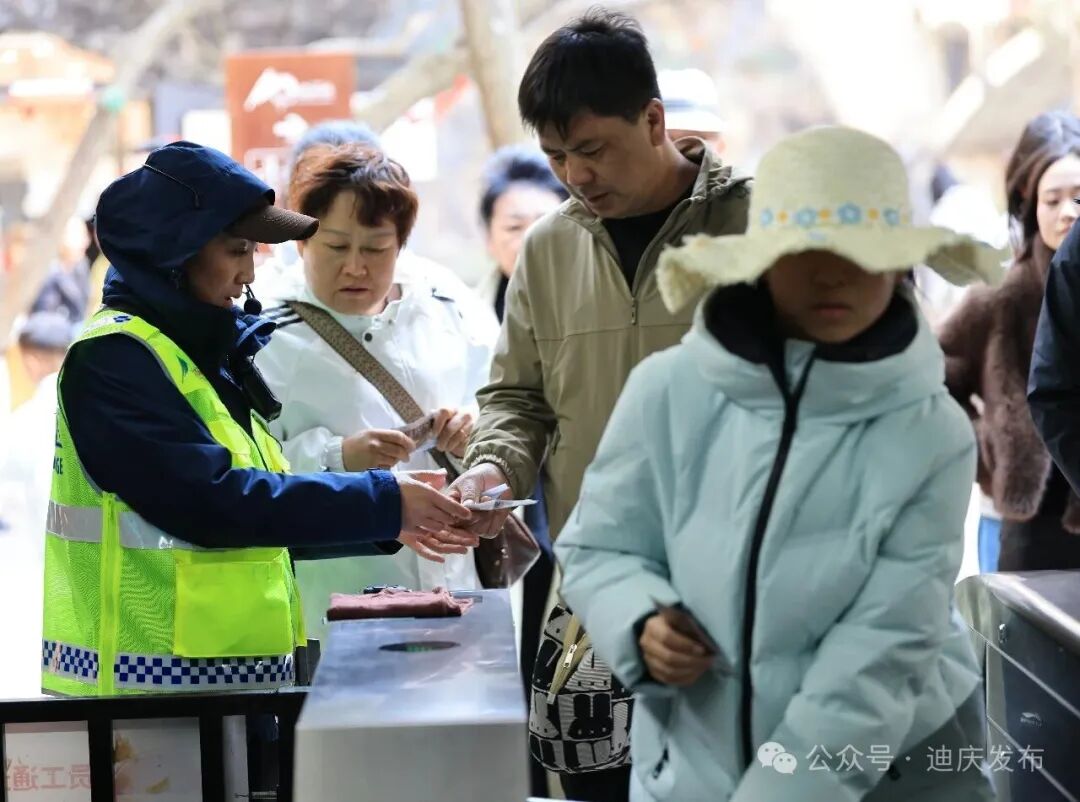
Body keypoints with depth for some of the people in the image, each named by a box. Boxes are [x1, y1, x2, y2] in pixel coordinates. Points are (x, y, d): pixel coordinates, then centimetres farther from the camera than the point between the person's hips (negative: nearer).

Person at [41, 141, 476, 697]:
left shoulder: (203, 353, 15)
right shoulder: (113, 360, -12)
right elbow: (210, 500, -22)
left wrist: (387, 525, 7)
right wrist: (381, 502, -18)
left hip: (231, 672, 8)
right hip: (149, 681, -8)